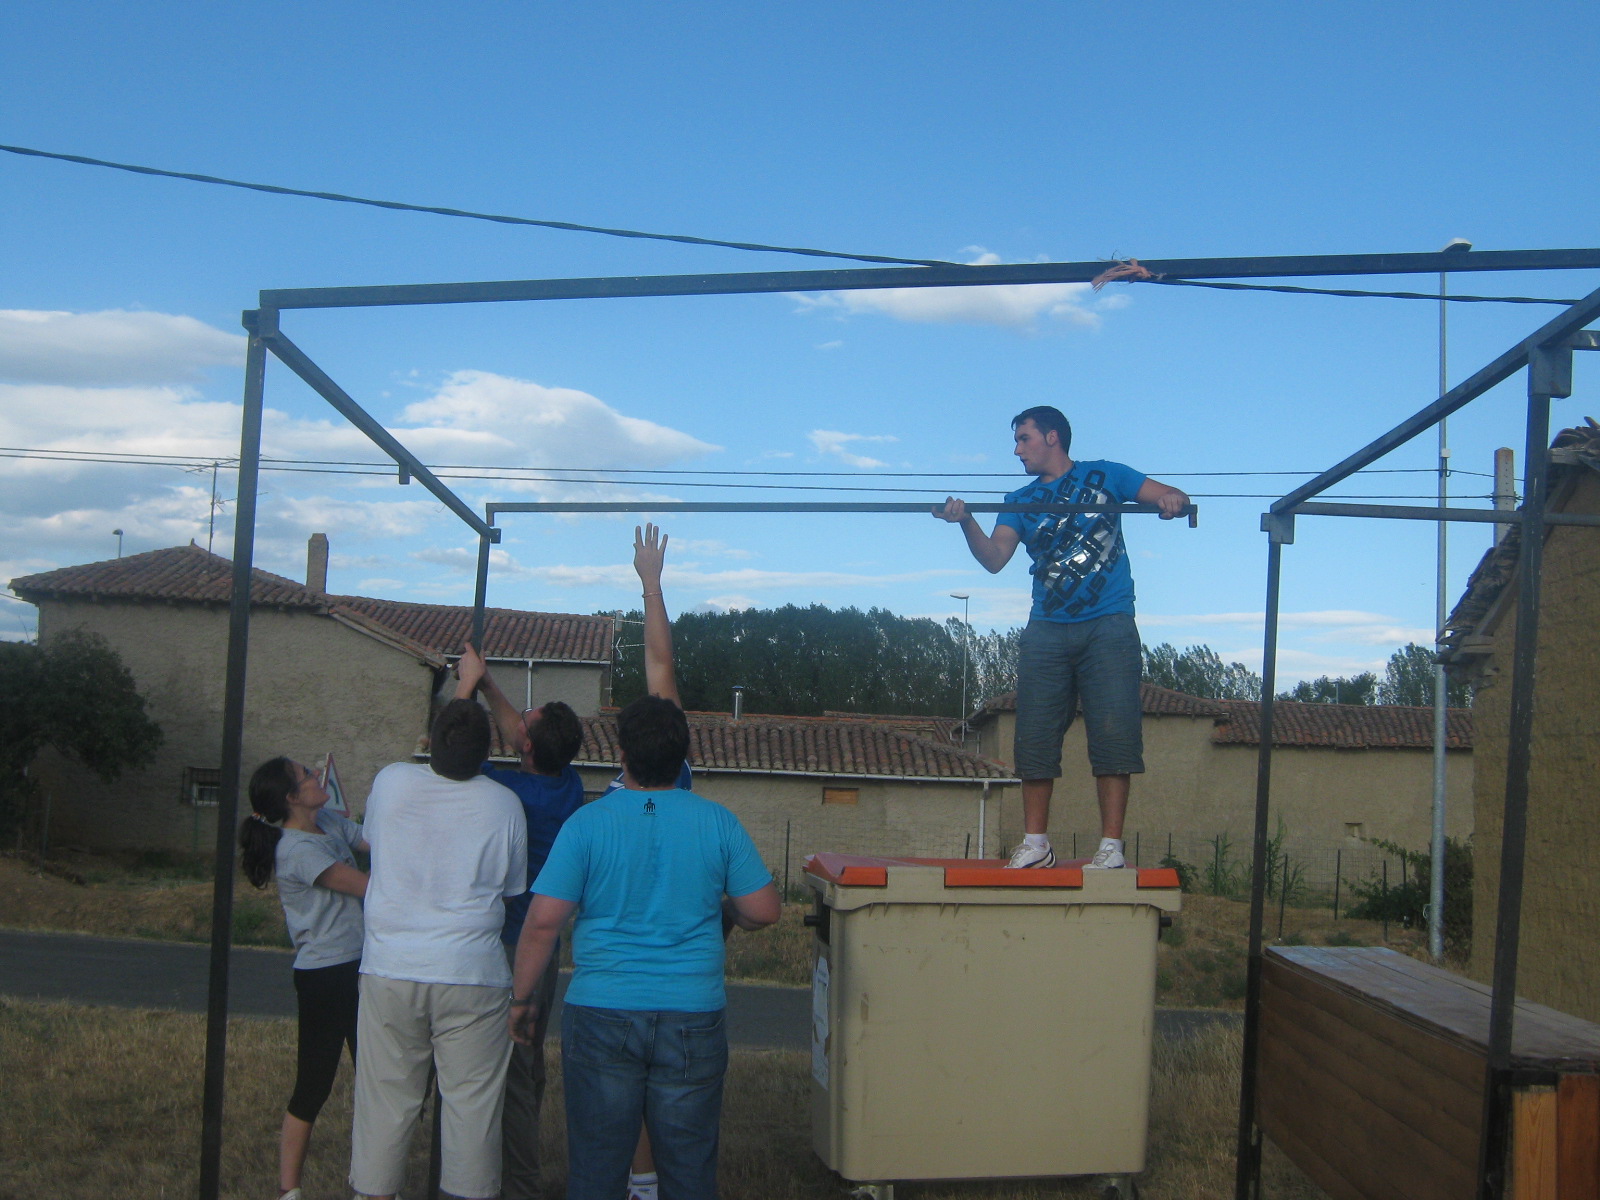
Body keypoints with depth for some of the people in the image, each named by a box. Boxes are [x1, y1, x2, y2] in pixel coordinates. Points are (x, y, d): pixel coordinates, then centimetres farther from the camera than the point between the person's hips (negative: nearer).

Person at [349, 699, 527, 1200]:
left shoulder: (390, 782, -3)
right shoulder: (504, 804, -6)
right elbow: (513, 886, 6)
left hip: (389, 970, 2)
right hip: (472, 974, -1)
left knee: (385, 1099, 10)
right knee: (472, 1100, 5)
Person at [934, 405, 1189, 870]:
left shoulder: (1104, 476, 11)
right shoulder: (1021, 501, 18)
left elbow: (1171, 496, 5)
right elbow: (994, 558, 3)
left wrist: (1171, 500, -19)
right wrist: (966, 522, -15)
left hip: (1108, 626, -3)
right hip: (1046, 630, 3)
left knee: (1112, 732, -9)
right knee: (1035, 737, -1)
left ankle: (1111, 845, -8)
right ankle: (1035, 843, 5)